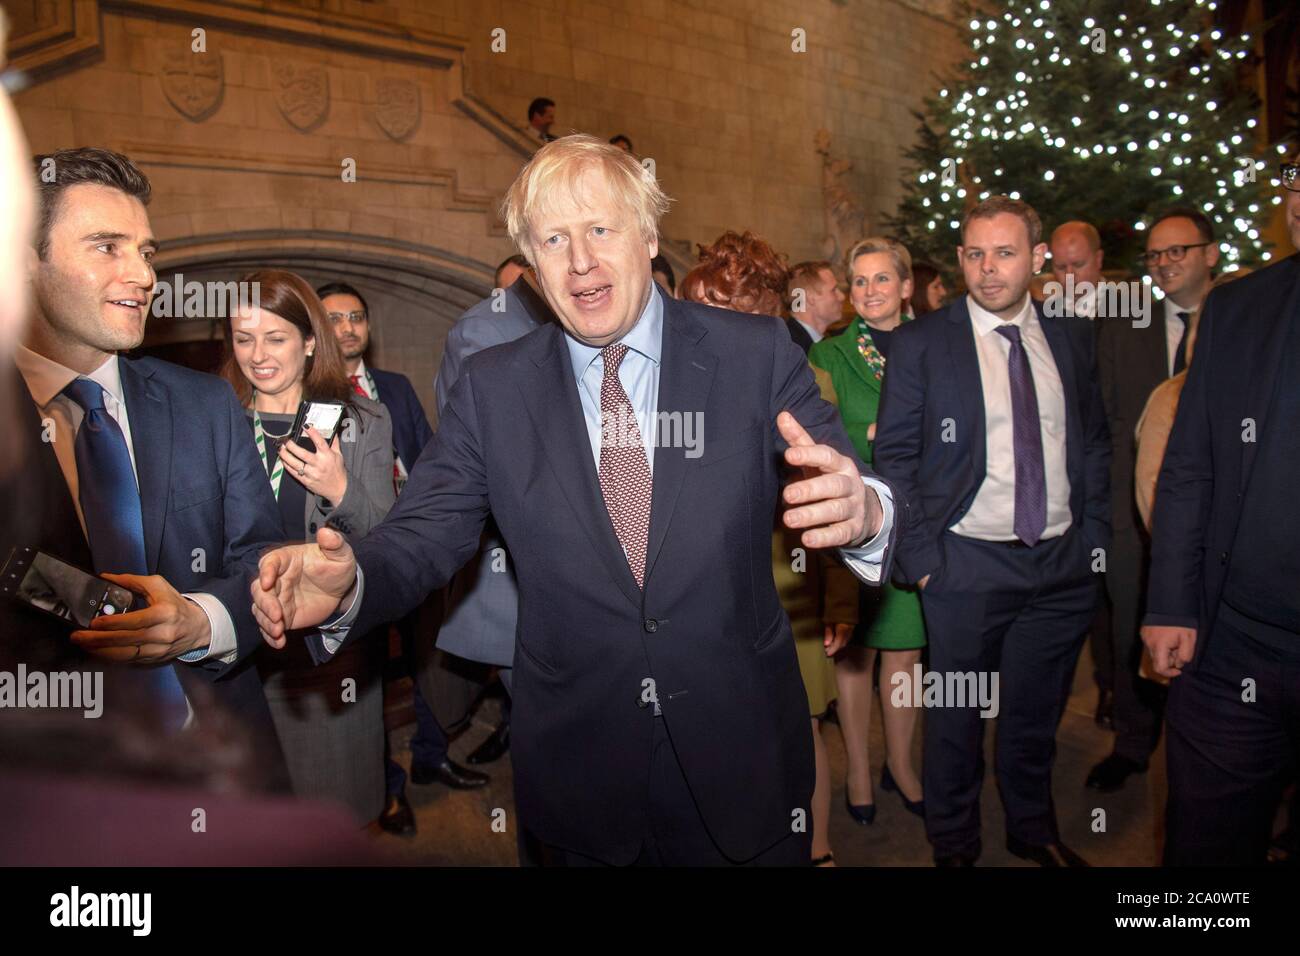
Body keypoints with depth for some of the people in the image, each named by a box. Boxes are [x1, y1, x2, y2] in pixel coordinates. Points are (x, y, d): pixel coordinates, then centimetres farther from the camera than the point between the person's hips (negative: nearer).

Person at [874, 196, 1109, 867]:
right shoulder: (919, 343, -5)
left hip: (1064, 563, 4)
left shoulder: (1071, 336, 7)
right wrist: (921, 557, -10)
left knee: (1037, 711, 19)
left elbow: (1094, 443, 13)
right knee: (957, 716, 10)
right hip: (969, 562, -3)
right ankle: (954, 843, 31)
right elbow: (894, 457, -6)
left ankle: (1034, 831, 40)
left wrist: (1094, 535, 5)